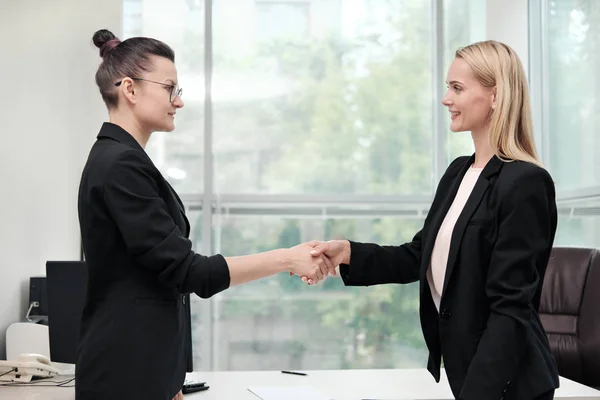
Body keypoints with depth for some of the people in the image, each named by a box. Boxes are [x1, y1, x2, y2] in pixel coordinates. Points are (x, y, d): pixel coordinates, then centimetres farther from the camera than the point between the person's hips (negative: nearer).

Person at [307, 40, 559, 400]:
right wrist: (349, 253, -3)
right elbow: (420, 256, 11)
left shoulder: (525, 183, -18)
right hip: (458, 367, 8)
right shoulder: (459, 172, 8)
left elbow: (511, 307, -21)